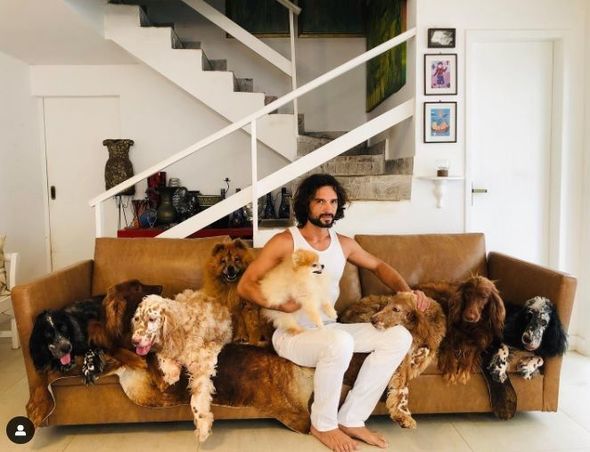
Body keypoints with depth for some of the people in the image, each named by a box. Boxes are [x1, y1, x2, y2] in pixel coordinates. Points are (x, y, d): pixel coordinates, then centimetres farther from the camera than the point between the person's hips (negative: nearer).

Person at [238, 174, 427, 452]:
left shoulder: (344, 244, 6)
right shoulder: (285, 242, -11)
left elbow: (378, 266, 20)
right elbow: (245, 286, -11)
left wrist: (405, 290, 2)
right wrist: (281, 305, -28)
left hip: (328, 328, 6)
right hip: (291, 334, -6)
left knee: (399, 337, -10)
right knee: (340, 343, -38)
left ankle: (352, 419, -3)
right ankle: (323, 424, -9)